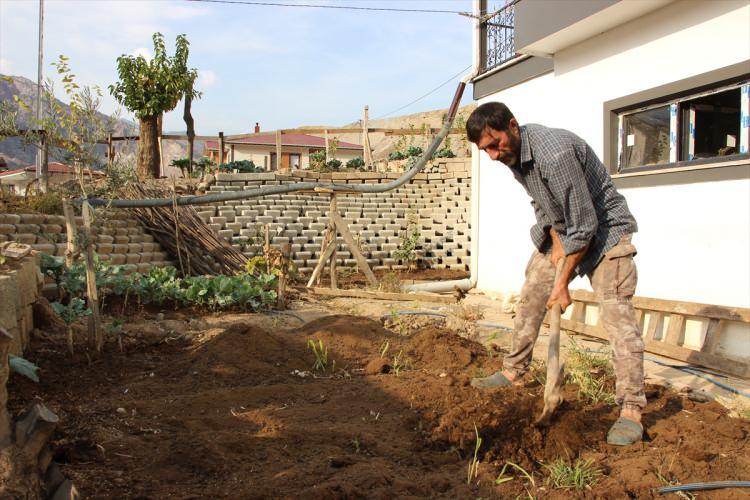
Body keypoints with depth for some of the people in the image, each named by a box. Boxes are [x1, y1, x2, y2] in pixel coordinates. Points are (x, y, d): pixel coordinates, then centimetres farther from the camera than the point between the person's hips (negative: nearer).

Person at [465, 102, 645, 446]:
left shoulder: (555, 153, -34)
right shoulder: (513, 152, -5)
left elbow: (585, 225, -29)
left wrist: (563, 282, -22)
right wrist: (555, 241, -7)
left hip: (603, 228, -8)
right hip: (561, 230, 9)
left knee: (617, 314, -15)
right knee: (530, 298, 8)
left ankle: (631, 409, -11)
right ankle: (513, 372, 23)